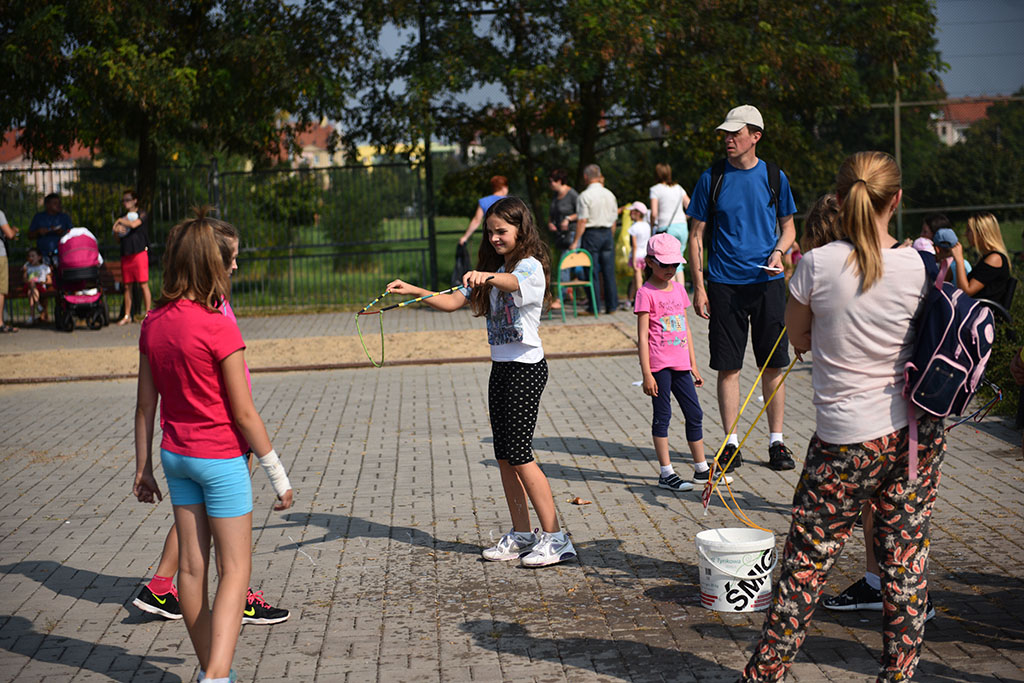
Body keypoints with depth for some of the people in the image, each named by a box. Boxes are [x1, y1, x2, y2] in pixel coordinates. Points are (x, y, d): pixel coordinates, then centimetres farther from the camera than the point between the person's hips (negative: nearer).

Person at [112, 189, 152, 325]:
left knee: (143, 284, -9)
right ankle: (127, 316, 9)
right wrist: (117, 231, -2)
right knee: (127, 286, 5)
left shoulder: (142, 215, 3)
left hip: (140, 253, -6)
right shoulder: (123, 217, 20)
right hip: (126, 254, 6)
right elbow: (118, 237, 22)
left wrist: (119, 221, 0)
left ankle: (147, 314, -6)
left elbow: (134, 224, -16)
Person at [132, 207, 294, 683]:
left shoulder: (154, 323, -1)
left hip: (175, 454, 6)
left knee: (193, 566, 14)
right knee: (235, 570, 0)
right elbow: (243, 413, -16)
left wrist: (143, 467, 15)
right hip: (220, 456, -6)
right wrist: (278, 475, -9)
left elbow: (146, 404, 6)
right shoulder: (218, 327, -19)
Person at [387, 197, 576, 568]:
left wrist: (486, 276, -56)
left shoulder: (531, 266, -11)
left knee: (519, 455, -10)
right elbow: (453, 301, 13)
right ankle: (521, 534, 17)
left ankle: (554, 537, -5)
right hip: (501, 367, 8)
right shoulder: (493, 272, 16)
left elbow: (510, 283, -35)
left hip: (526, 367, -8)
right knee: (504, 456, 8)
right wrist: (413, 290, 0)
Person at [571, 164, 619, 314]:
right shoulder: (609, 194, 8)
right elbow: (614, 219, 13)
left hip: (591, 234, -5)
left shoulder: (585, 196, -10)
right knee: (609, 270, 7)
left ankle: (595, 306, 0)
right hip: (607, 233, 5)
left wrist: (576, 241, -9)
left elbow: (582, 221, -14)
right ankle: (612, 305, 8)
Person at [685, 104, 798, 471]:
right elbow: (696, 234, 4)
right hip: (724, 284, -1)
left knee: (773, 365, 3)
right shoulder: (712, 178, 1)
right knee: (728, 366, 2)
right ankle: (731, 443, 12)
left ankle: (777, 442, 13)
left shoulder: (774, 177, 4)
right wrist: (698, 285, -3)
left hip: (767, 281, 1)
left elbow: (788, 226, 14)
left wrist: (778, 252, -8)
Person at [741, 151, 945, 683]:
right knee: (905, 560, 11)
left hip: (846, 440, -2)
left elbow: (799, 338, 4)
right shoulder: (920, 266, -6)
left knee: (806, 563, 6)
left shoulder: (817, 265, -11)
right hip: (918, 434, 3)